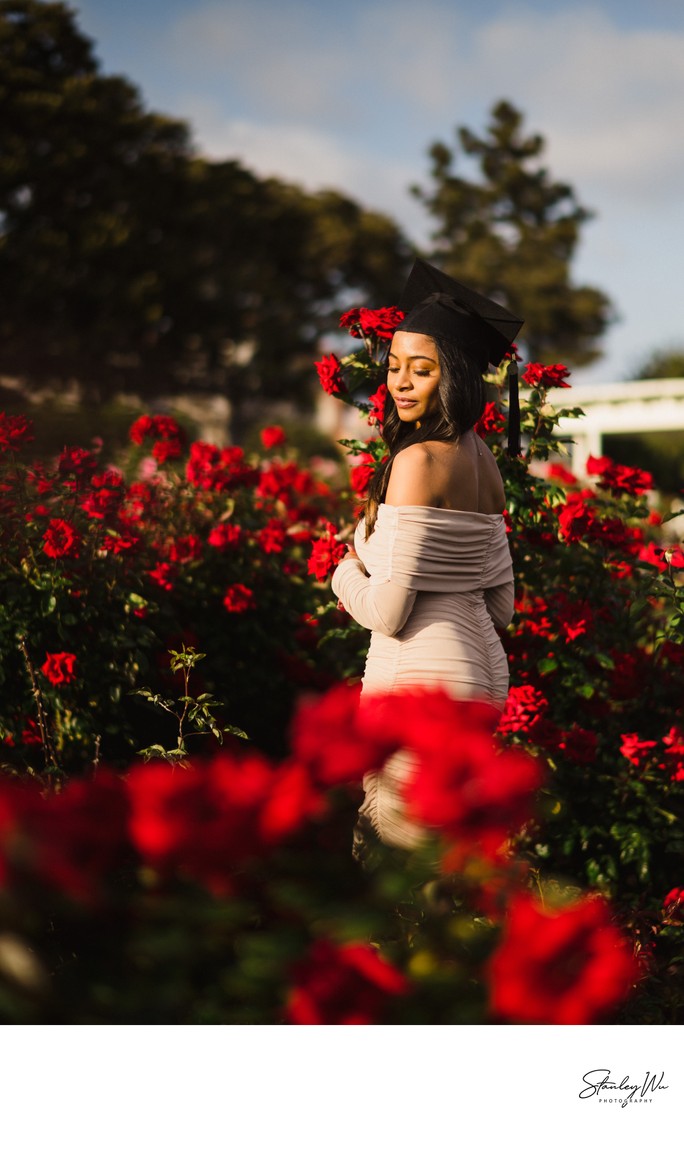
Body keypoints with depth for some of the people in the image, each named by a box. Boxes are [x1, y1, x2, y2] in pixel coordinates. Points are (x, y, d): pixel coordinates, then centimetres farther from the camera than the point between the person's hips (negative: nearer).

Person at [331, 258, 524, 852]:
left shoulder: (418, 458, -16)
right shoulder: (482, 460, 10)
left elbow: (388, 609, -18)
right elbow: (502, 606, 15)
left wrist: (346, 574, 1)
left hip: (419, 681, -9)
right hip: (483, 673, 9)